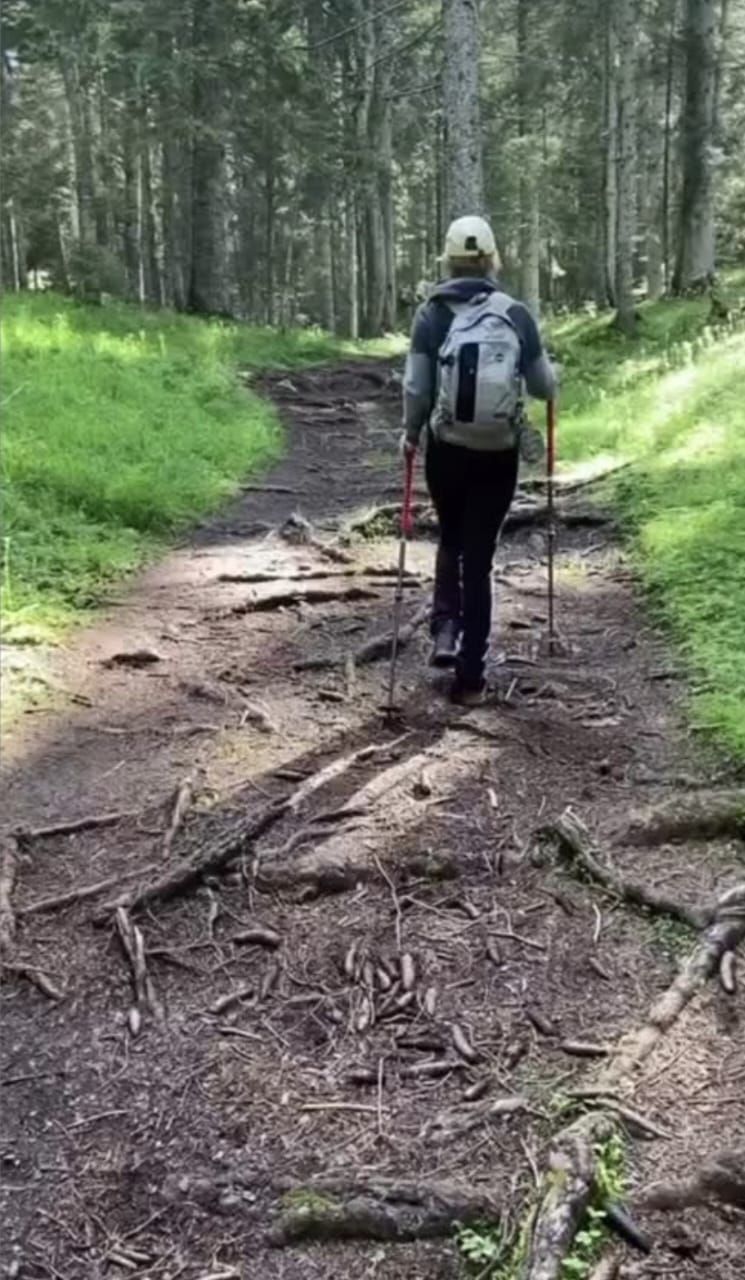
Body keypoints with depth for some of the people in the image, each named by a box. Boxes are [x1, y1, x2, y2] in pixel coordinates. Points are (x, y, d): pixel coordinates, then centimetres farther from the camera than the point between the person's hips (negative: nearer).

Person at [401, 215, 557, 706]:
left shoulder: (431, 314, -5)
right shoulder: (517, 315, -4)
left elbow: (416, 388, -7)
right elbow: (545, 387, 1)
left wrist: (411, 434, 11)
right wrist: (549, 371, 25)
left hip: (445, 452, 0)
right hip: (499, 456, 0)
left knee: (452, 542, 26)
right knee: (479, 557, 6)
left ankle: (445, 630, 9)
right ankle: (470, 677, 8)